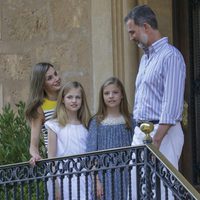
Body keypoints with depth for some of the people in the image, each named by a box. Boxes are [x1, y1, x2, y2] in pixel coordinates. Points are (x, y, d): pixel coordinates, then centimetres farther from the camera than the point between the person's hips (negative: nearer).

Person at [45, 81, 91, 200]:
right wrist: (55, 184, -6)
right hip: (63, 180, -2)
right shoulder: (55, 126, 0)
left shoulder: (86, 126, 9)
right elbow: (51, 157, -1)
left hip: (84, 179, 2)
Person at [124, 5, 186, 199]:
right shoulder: (145, 58, 19)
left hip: (163, 132, -9)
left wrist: (156, 140, -22)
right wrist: (139, 133, 16)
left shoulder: (170, 56, -10)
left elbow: (172, 105, -17)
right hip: (141, 132, 9)